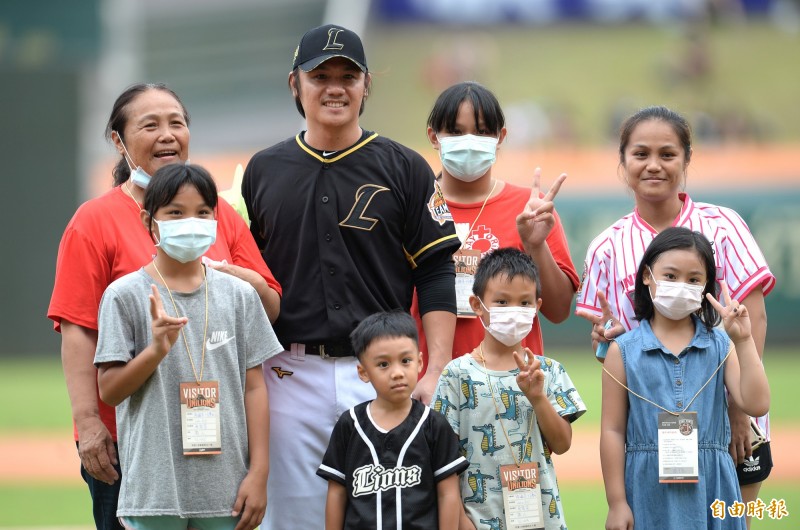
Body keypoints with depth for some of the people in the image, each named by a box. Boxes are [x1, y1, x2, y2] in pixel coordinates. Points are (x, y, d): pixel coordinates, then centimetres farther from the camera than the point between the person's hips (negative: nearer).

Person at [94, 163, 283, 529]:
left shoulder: (239, 295, 6)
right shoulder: (125, 295, -2)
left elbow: (253, 387, 7)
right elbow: (108, 390, -4)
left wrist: (259, 473, 2)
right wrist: (156, 350, -20)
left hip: (225, 487, 2)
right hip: (153, 490, -2)